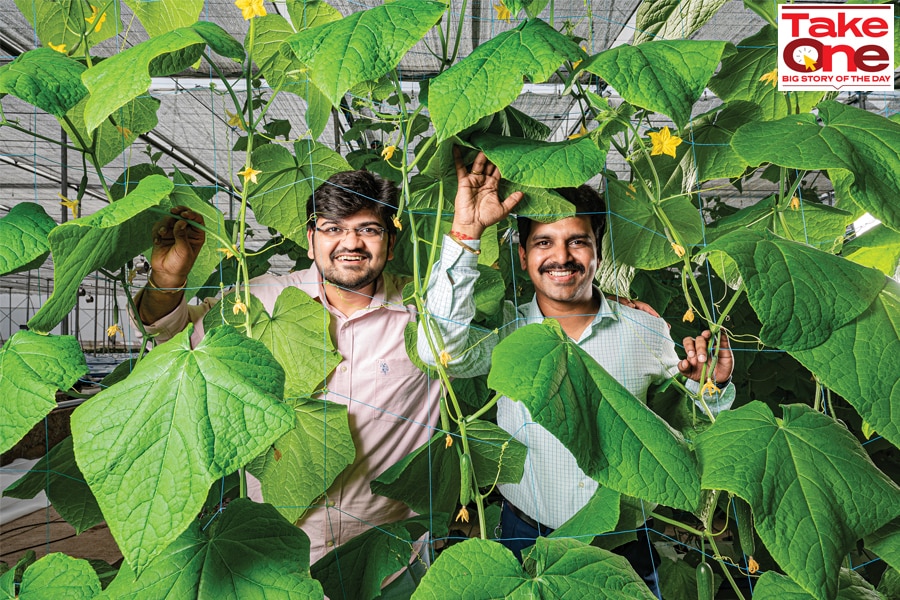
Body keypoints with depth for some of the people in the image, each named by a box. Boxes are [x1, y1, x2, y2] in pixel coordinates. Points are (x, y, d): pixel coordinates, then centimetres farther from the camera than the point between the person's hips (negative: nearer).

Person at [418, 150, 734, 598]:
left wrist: (711, 386, -15)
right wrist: (466, 231, -31)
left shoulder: (647, 330, -4)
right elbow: (441, 350, -31)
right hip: (528, 540, -1)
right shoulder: (506, 331, -9)